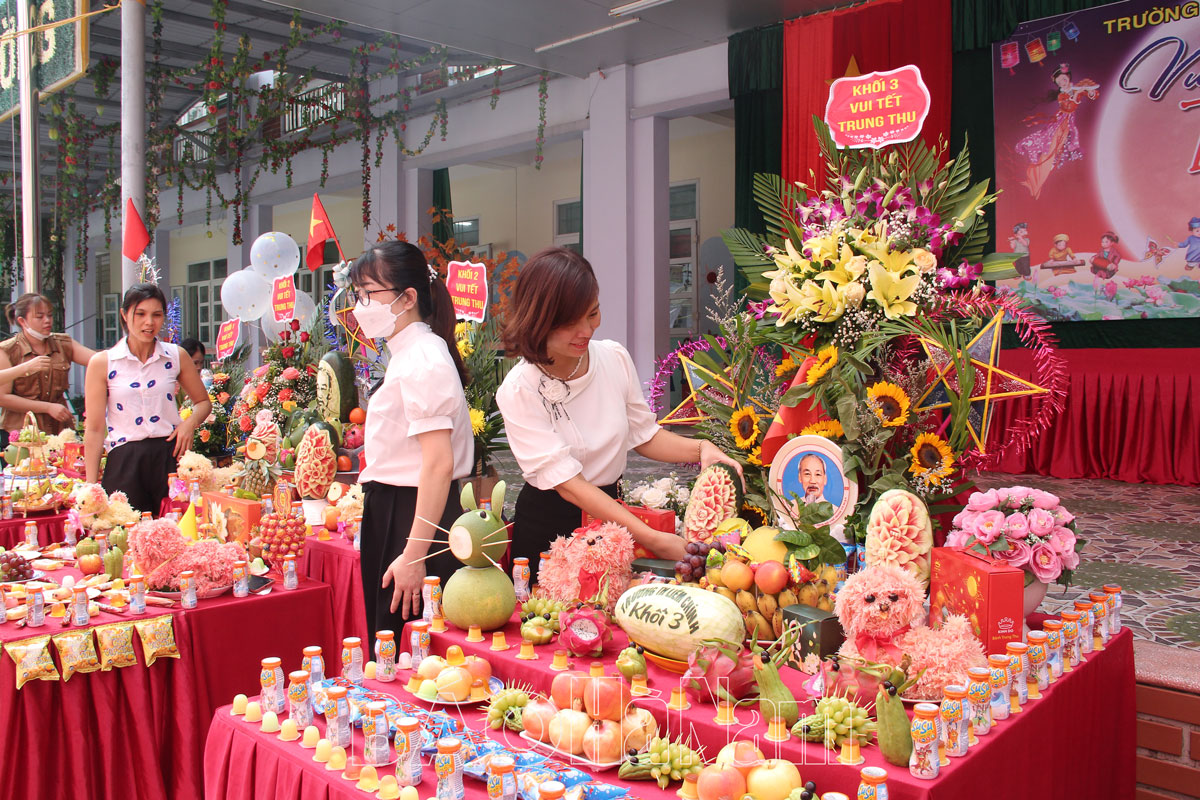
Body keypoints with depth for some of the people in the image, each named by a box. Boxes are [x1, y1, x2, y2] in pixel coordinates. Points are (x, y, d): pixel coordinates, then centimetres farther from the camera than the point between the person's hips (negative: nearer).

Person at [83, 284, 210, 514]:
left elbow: (203, 402, 18)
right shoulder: (102, 363, 0)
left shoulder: (176, 356, 5)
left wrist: (190, 422, -4)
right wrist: (91, 487, -4)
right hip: (124, 463, -1)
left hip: (170, 456, 2)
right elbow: (94, 430, 0)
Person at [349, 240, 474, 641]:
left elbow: (439, 464, -23)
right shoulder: (407, 355, 15)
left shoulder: (423, 362, -16)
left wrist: (414, 555, -24)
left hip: (416, 515, -10)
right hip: (393, 513, 10)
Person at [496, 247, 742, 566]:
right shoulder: (518, 392, -20)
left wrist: (700, 449, -13)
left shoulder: (615, 358, -6)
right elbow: (568, 483, -25)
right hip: (549, 527, -4)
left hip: (612, 511, 4)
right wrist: (654, 540, -32)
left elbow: (644, 434, 7)